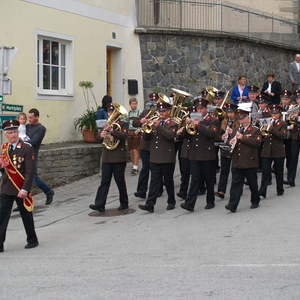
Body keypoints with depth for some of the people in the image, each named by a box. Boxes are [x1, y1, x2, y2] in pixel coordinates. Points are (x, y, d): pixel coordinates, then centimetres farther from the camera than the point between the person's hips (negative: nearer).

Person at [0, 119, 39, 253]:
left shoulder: (27, 148, -9)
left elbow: (30, 171, -13)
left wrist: (25, 189, -19)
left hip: (21, 189, -4)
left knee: (26, 216, 10)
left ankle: (32, 240, 27)